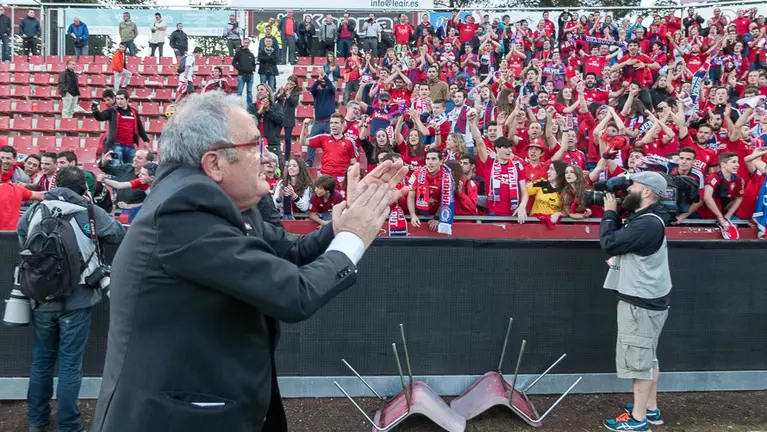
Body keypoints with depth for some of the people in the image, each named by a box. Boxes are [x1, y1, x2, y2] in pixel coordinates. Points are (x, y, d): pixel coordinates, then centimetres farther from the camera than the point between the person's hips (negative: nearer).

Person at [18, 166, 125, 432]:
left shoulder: (34, 211, 1)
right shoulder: (90, 213, -8)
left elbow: (21, 240, 14)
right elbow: (119, 234, 1)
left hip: (41, 298, 3)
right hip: (77, 299, -3)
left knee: (41, 359, 18)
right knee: (70, 363, 5)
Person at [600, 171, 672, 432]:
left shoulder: (648, 224, -24)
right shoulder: (645, 219, 10)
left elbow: (608, 243, -23)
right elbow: (621, 241, 12)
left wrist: (609, 212, -10)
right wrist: (614, 213, 0)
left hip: (641, 302, -11)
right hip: (644, 298, 11)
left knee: (638, 360, -3)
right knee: (647, 358, 18)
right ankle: (651, 409, 29)